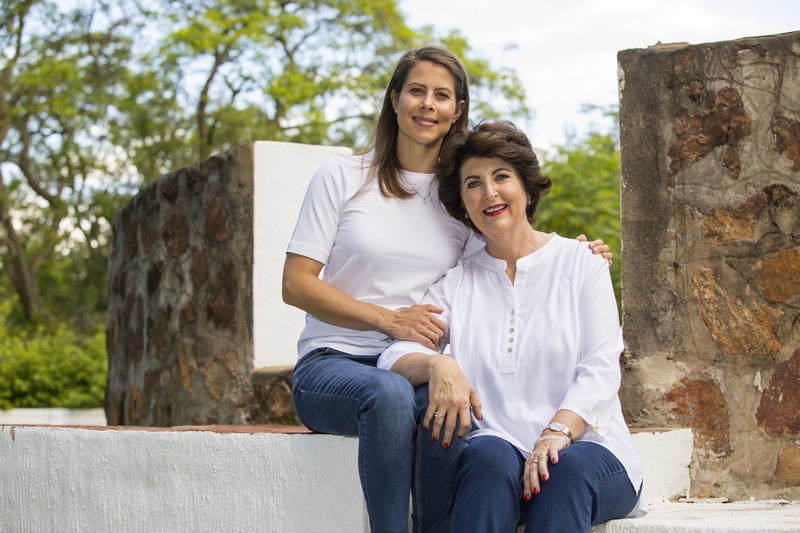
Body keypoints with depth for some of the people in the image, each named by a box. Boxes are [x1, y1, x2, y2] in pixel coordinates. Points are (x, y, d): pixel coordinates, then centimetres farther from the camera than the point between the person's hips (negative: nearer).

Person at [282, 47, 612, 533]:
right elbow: (296, 285, -1)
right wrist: (390, 319, -11)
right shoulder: (343, 177, 4)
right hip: (332, 364, -2)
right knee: (389, 393, -38)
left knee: (449, 405, -35)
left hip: (418, 369, 2)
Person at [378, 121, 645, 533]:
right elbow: (395, 357, 2)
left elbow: (600, 371, -2)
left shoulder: (582, 265, 10)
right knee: (490, 453, -34)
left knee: (570, 466, -35)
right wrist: (437, 365, -23)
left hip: (586, 448, -1)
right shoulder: (456, 282, 16)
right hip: (491, 465, 1)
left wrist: (557, 432, -21)